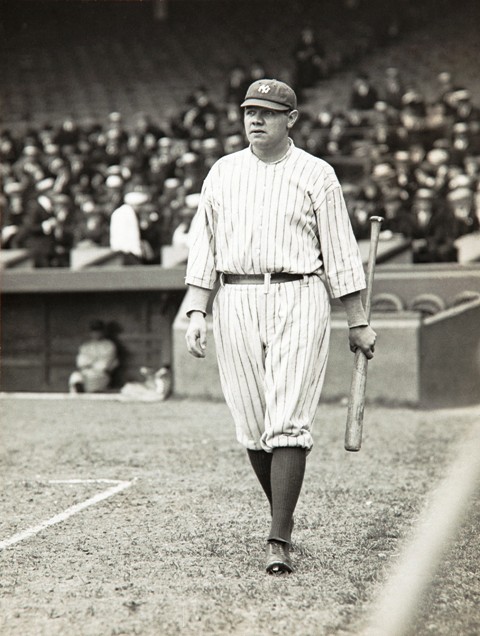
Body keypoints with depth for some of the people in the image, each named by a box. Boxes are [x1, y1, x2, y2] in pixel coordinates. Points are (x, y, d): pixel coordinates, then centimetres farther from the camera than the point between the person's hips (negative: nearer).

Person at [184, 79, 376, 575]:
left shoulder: (316, 175, 5)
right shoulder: (222, 172, 12)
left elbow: (340, 253, 5)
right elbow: (203, 249, 11)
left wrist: (358, 322, 4)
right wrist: (195, 311, 0)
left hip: (298, 301, -3)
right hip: (235, 304, 3)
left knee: (288, 423, -11)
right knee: (251, 427, 3)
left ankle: (278, 542, -11)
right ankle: (283, 513, 24)